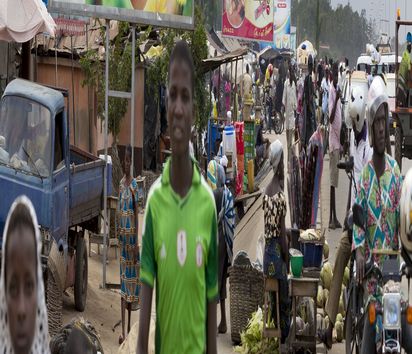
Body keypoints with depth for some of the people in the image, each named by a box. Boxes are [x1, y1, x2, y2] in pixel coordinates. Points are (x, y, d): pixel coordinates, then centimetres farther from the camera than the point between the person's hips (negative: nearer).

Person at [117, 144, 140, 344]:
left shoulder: (134, 185, -8)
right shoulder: (121, 184, 10)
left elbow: (137, 213, -10)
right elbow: (119, 211, 13)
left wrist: (136, 242, -14)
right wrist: (118, 234, 8)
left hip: (132, 236, -6)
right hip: (121, 236, 6)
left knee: (131, 281, 1)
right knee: (122, 283, 5)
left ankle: (130, 327, 9)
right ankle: (123, 329, 7)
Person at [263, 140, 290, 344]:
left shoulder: (267, 191, 7)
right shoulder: (280, 195, -19)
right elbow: (282, 232, -17)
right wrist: (287, 260, -9)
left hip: (267, 250, 8)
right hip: (277, 251, -8)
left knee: (273, 301, 14)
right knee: (284, 303, 1)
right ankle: (283, 338, 4)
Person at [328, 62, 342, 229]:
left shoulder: (338, 90, 16)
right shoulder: (330, 91, -12)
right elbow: (330, 117, -22)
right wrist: (336, 99, -29)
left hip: (338, 140, 9)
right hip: (333, 140, -9)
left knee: (335, 181, 10)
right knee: (332, 181, -7)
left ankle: (335, 217, 13)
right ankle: (331, 217, -5)